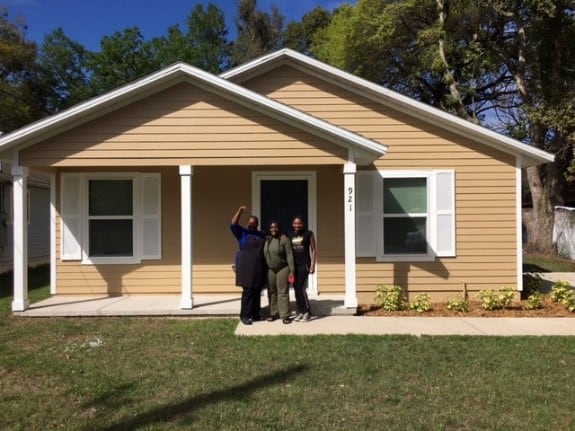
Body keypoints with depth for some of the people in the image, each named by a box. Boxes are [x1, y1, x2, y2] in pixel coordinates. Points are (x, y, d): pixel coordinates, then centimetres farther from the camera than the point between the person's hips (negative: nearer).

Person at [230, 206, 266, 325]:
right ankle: (244, 315, -2)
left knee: (257, 292, 8)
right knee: (248, 291, -8)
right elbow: (233, 225, -14)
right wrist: (239, 211, -24)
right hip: (247, 267, -5)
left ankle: (255, 314, 18)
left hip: (259, 268, 5)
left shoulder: (262, 235, 17)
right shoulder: (242, 233, 2)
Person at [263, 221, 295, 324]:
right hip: (270, 270, 5)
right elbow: (264, 255, 11)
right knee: (272, 292, 9)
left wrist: (291, 271, -15)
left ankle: (285, 315, -1)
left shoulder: (284, 240, -8)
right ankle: (273, 313, 18)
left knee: (283, 292, -4)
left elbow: (289, 256, -11)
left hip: (283, 269, -5)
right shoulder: (267, 240, 6)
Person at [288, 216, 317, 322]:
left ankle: (307, 312, -2)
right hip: (293, 265, 5)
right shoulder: (290, 235, 10)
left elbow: (313, 250, 0)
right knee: (296, 289, 5)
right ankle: (300, 312, 13)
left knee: (301, 288, -12)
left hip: (304, 264, -5)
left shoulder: (308, 234, -1)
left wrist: (313, 265, -7)